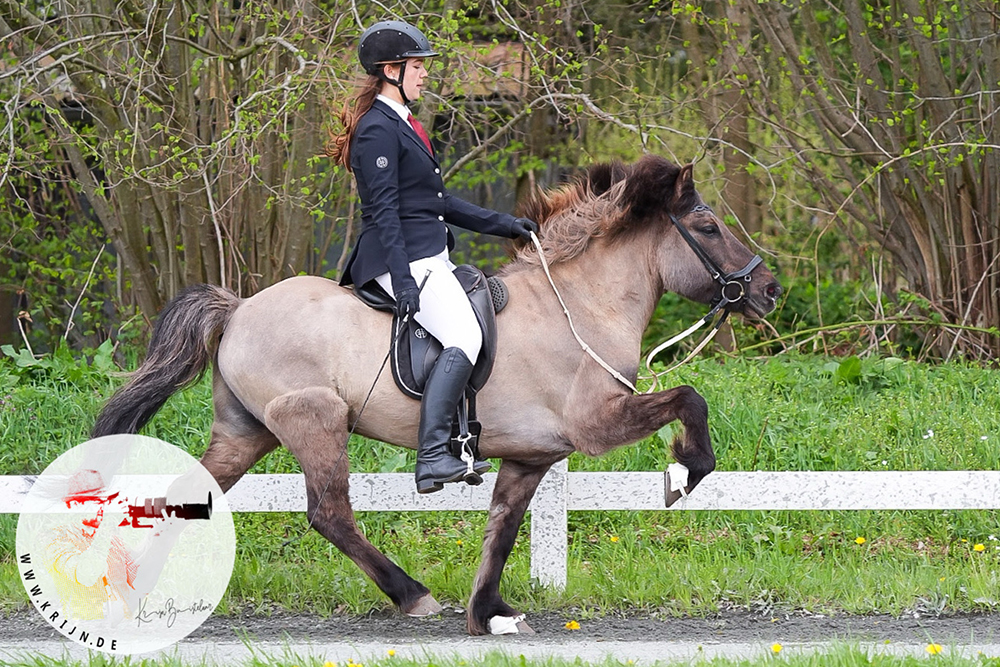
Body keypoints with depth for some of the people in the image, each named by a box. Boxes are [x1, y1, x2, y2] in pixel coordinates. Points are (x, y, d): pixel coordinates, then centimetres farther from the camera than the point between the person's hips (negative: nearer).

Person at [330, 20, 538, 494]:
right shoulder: (378, 129, -14)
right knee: (464, 339, -22)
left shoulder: (400, 124, 18)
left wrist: (501, 224, 21)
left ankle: (455, 446, 7)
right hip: (408, 258, -11)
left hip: (431, 255, 11)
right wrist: (403, 280, -26)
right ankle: (431, 458, -28)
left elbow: (434, 201, 23)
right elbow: (384, 210, -20)